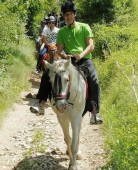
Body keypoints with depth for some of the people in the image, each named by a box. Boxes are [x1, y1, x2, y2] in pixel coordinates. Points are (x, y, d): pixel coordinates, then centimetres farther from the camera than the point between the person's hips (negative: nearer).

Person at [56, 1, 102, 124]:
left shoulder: (84, 27, 9)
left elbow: (91, 46, 0)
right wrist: (64, 55, -14)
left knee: (94, 80, -28)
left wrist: (81, 55, -18)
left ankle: (95, 111, -23)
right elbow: (59, 50, 10)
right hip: (69, 61, 3)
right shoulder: (62, 31, 15)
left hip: (84, 59, -2)